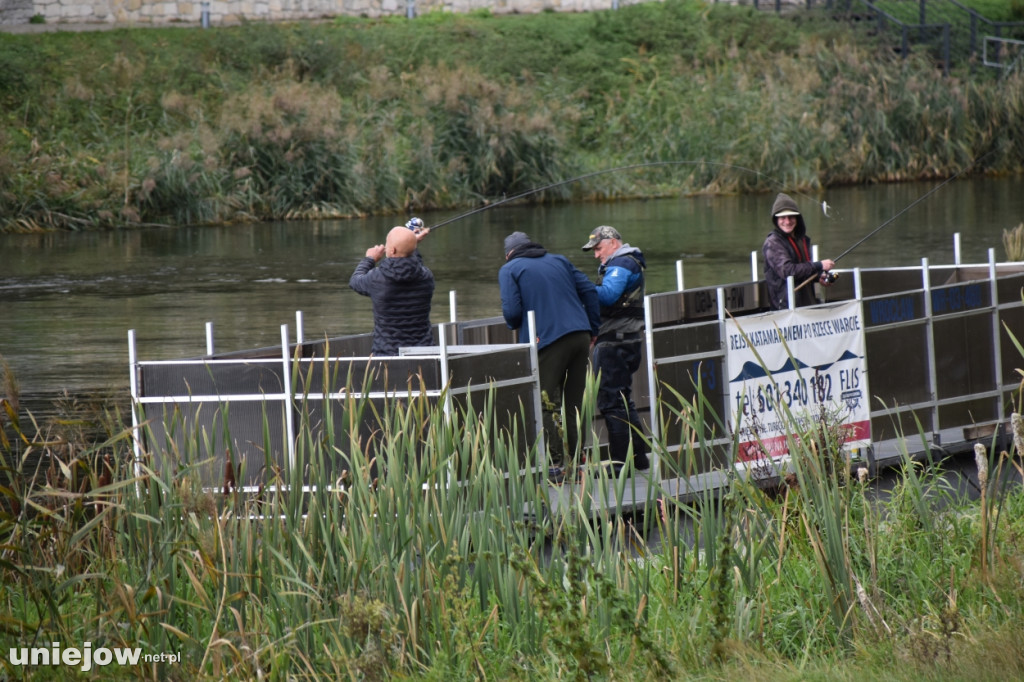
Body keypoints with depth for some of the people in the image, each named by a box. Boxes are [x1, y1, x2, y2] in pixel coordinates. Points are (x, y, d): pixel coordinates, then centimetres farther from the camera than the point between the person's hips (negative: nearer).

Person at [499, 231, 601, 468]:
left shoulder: (509, 270, 4)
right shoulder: (559, 261, 19)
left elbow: (511, 311, -8)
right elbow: (589, 291, 12)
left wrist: (514, 325, 15)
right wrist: (593, 329, 15)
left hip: (548, 340, -5)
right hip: (581, 336, 5)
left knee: (545, 405, -2)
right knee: (574, 402, 12)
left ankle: (554, 462, -9)